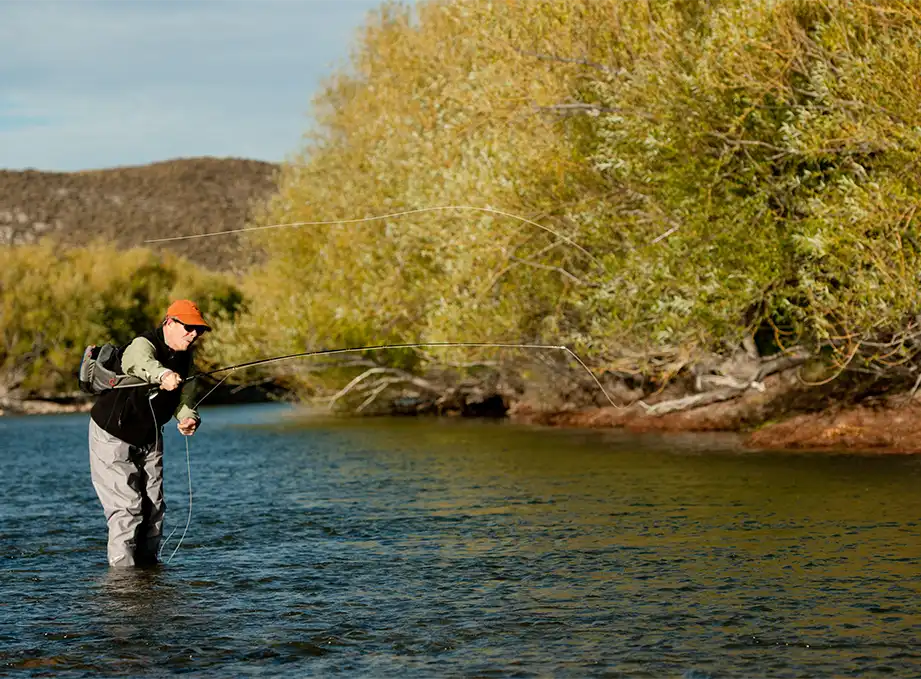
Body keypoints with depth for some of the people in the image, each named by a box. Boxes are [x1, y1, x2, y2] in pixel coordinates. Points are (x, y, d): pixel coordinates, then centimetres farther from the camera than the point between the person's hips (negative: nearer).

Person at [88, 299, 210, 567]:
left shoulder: (184, 358, 0)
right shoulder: (142, 345, -26)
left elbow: (183, 399, 3)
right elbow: (143, 363, -51)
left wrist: (188, 418, -20)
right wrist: (163, 375, -73)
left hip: (149, 438, 8)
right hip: (113, 435, -8)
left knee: (153, 505, 11)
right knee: (127, 506, -14)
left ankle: (148, 561, 25)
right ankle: (123, 567, -8)